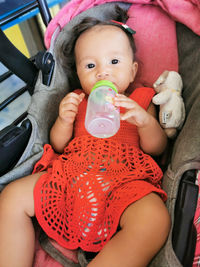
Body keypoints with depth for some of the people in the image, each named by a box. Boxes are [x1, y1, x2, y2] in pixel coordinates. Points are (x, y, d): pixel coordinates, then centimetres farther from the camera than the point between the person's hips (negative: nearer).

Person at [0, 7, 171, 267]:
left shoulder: (140, 101, 15)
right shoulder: (77, 101, 19)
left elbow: (157, 148, 7)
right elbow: (58, 145, 15)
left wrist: (146, 121, -14)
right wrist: (64, 121, -6)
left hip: (123, 180, -2)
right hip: (70, 175, 3)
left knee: (154, 218, -32)